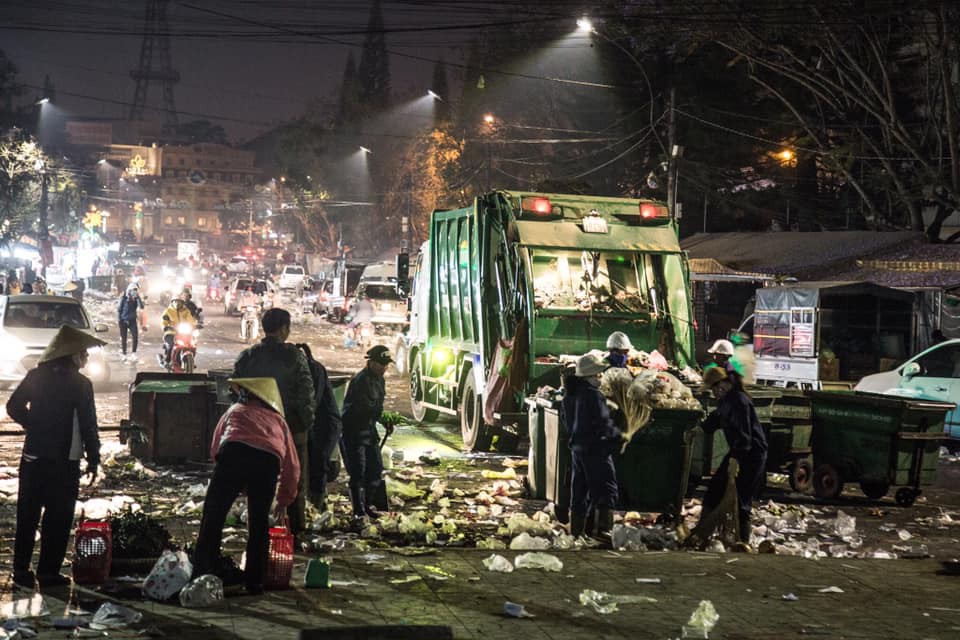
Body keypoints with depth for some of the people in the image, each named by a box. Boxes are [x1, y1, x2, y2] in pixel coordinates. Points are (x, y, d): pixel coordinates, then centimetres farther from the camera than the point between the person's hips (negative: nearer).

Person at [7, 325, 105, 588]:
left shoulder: (36, 376, 3)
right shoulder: (80, 384, -12)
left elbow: (13, 406, 7)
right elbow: (88, 426, -11)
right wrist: (93, 459, -3)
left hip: (32, 458, 5)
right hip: (64, 462, -5)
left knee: (27, 515, 12)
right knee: (58, 518, 4)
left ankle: (21, 569, 16)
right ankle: (48, 572, 5)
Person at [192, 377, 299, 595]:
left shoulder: (235, 410, 33)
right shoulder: (278, 420, 34)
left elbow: (214, 448, 27)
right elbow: (292, 467, 32)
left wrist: (236, 485, 34)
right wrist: (283, 501, 43)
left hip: (234, 451, -1)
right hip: (268, 460, 1)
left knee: (213, 518, 6)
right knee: (259, 523, 15)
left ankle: (200, 576, 3)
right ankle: (254, 582, 16)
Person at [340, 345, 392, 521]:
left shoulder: (379, 379, 9)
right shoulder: (361, 380, -21)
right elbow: (365, 408, -27)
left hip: (369, 429, 9)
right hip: (353, 431, -9)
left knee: (376, 469, 10)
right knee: (358, 472, -6)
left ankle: (368, 505, 25)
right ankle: (358, 510, 4)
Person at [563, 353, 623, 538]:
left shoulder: (570, 395, 10)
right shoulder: (593, 394, -17)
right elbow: (604, 423, -18)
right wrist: (619, 435, -4)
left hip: (577, 448, 9)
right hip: (595, 449, -9)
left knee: (579, 495, 14)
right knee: (606, 491, -4)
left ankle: (576, 534, 17)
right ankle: (604, 532, -12)